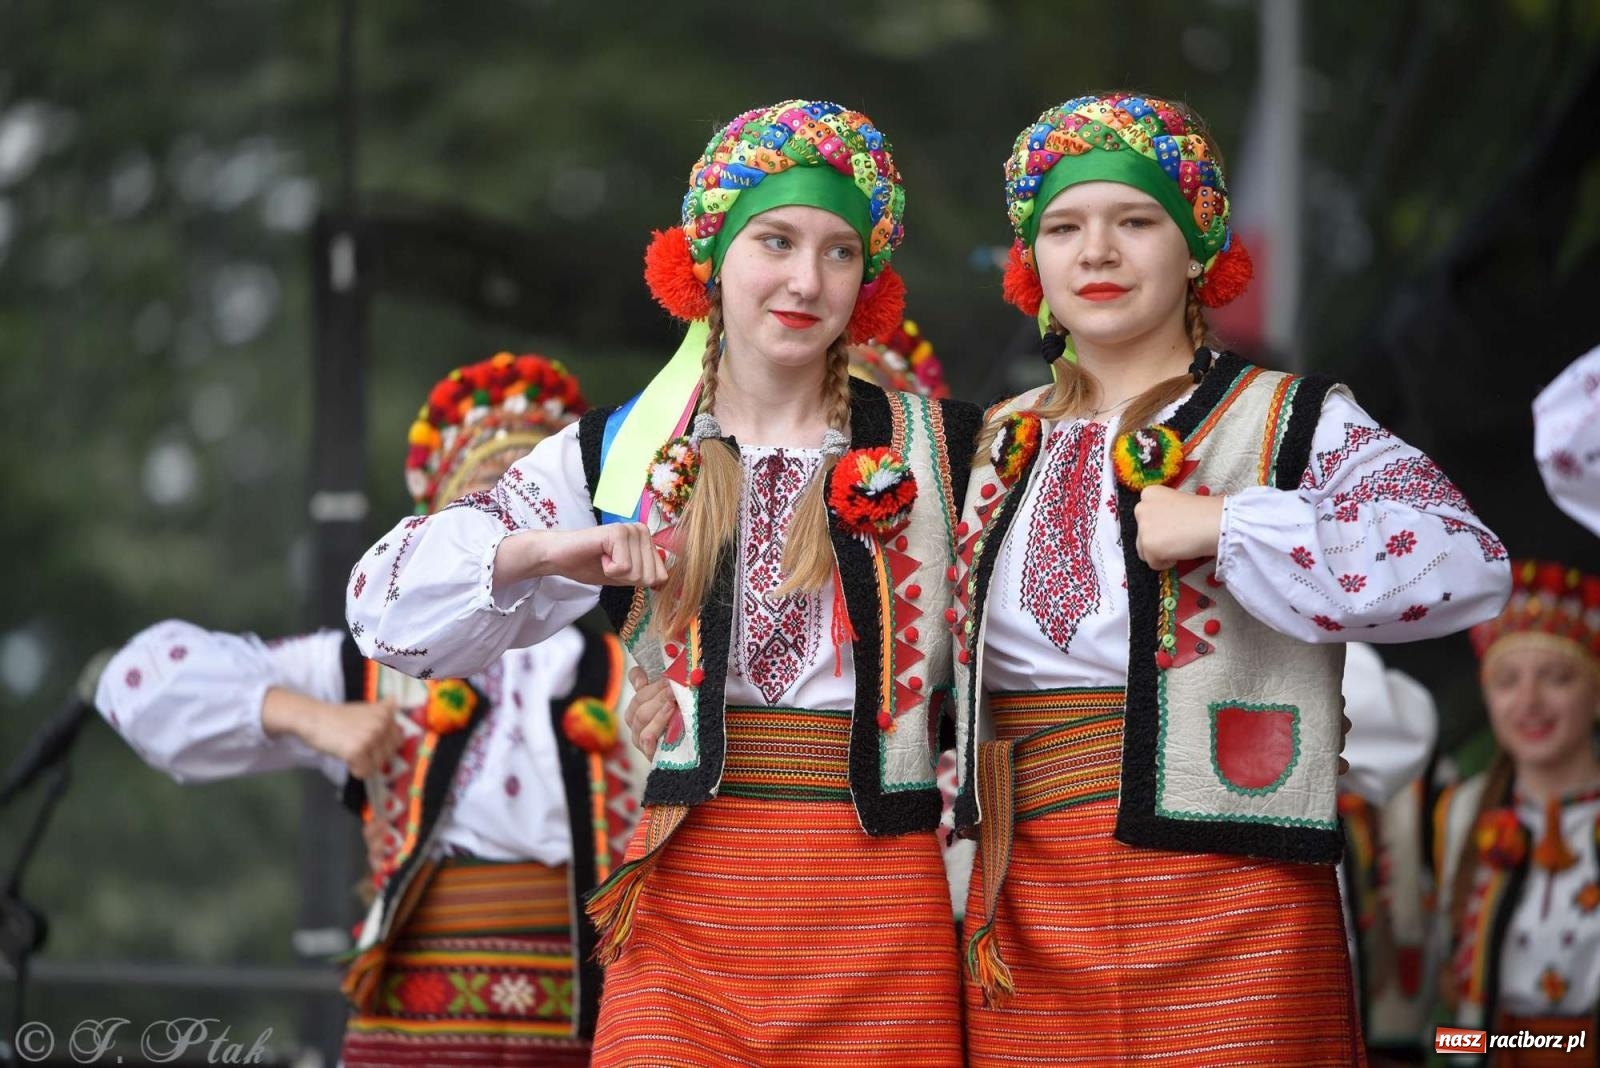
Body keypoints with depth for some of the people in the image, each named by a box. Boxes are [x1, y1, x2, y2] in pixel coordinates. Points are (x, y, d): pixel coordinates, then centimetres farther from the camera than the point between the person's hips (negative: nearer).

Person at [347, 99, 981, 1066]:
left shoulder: (939, 452, 6)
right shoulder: (622, 455, 8)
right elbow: (390, 612, 3)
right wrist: (542, 550, -13)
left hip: (881, 929, 0)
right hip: (685, 911, 0)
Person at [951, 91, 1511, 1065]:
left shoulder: (1290, 424, -1)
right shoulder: (1009, 447, 16)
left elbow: (1468, 564, -18)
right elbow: (962, 674, 27)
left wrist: (1224, 527, -20)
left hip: (1222, 911, -5)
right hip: (1026, 924, 5)